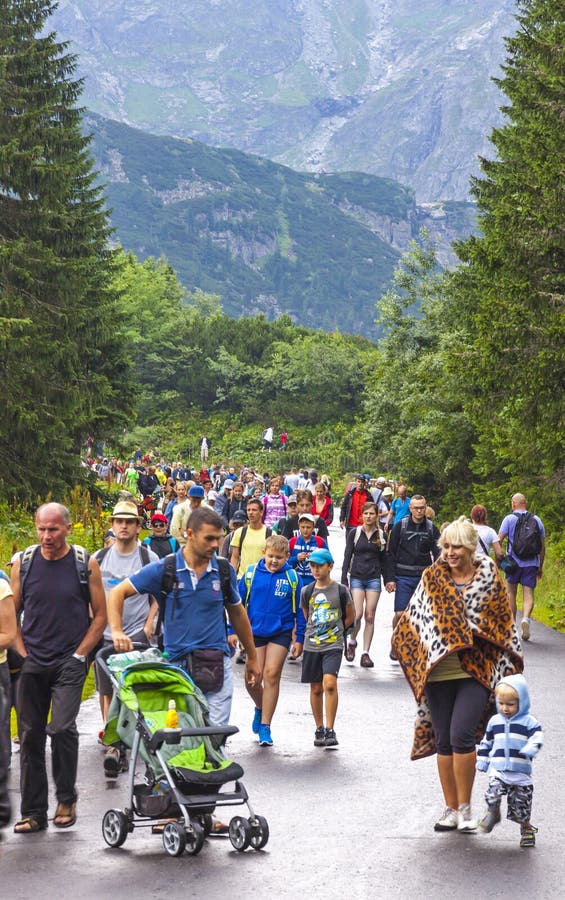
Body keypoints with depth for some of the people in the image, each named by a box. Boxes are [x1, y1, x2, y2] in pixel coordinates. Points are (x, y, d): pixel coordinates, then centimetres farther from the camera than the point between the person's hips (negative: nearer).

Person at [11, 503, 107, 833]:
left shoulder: (85, 563, -3)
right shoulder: (23, 562, 3)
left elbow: (101, 615, 3)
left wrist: (80, 654, -4)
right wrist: (22, 651, -1)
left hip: (70, 663, -3)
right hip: (32, 665, 3)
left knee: (62, 728, -14)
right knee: (31, 735, 5)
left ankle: (67, 799, 6)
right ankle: (33, 812, 15)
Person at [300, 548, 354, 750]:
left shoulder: (340, 591, -3)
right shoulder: (307, 592, 5)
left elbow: (350, 616, 10)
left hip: (333, 646, -3)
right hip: (311, 646, 3)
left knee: (330, 684, -19)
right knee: (316, 689, 9)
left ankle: (330, 731, -13)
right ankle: (319, 729, 23)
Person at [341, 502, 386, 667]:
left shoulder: (381, 536, 6)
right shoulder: (354, 534, 2)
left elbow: (383, 560, 13)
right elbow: (347, 558, 2)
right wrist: (344, 581, -3)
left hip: (374, 579, 1)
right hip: (357, 577, -1)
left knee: (370, 616, -1)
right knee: (358, 614, -12)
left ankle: (366, 653, 4)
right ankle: (351, 641, 16)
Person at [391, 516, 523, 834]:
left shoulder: (490, 577, 2)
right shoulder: (432, 576, 6)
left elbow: (504, 623, 7)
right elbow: (414, 619, 14)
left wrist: (505, 669, 4)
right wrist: (417, 656, 8)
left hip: (476, 669, -3)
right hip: (438, 671, 3)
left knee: (461, 735, -15)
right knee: (443, 740, 7)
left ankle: (465, 806, 0)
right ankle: (451, 808, 19)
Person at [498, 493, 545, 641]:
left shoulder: (509, 519, -2)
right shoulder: (537, 520, 8)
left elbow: (499, 540, -8)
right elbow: (542, 546, 11)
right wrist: (540, 567, 18)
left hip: (514, 562, -1)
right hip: (532, 564, 2)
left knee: (511, 594, 13)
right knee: (528, 594, -1)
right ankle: (526, 618, -26)